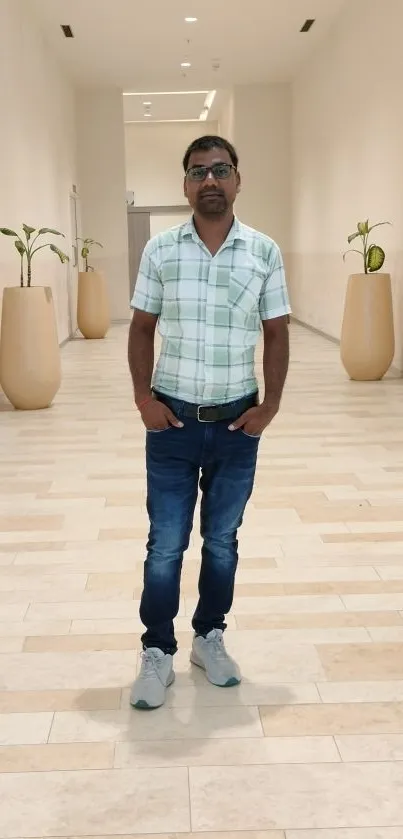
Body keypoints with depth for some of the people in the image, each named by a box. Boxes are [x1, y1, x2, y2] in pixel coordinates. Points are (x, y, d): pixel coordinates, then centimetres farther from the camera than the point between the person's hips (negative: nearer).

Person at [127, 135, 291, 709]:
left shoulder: (265, 252, -2)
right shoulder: (160, 250, -2)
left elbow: (276, 334, 3)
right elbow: (142, 328, 4)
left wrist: (270, 405, -5)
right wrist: (143, 396, -6)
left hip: (237, 423, 1)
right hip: (173, 422, 0)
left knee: (222, 540, 14)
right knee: (165, 545, 5)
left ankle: (210, 638, 32)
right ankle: (158, 653, 20)